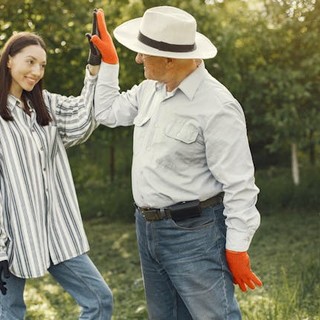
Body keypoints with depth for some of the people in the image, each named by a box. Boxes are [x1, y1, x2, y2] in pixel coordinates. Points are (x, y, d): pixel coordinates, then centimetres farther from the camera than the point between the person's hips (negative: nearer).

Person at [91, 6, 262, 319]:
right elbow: (107, 112, 24)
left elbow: (239, 184, -19)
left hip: (194, 234, -8)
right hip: (148, 229, 8)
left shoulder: (216, 107, -20)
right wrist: (108, 60, 18)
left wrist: (237, 248, -18)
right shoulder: (150, 90, 5)